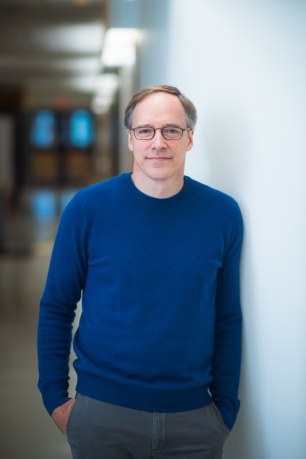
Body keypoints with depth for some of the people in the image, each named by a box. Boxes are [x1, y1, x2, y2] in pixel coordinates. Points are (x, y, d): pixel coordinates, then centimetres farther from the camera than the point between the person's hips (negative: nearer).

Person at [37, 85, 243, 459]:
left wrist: (226, 408, 3)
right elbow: (56, 307, -1)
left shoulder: (222, 214, -3)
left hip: (194, 414, 1)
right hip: (102, 411, -1)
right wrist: (55, 398, -3)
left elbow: (228, 319, 3)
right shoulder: (88, 208, -8)